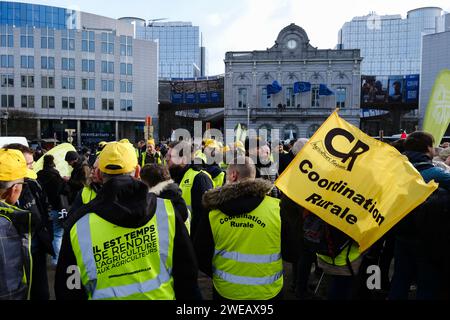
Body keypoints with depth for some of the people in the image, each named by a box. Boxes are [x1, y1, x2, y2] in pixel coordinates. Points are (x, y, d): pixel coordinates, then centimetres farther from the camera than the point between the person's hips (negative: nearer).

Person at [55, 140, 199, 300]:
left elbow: (67, 289, -4)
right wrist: (183, 296, 11)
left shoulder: (78, 224, -15)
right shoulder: (166, 211, -16)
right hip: (161, 296, 0)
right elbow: (187, 271, -6)